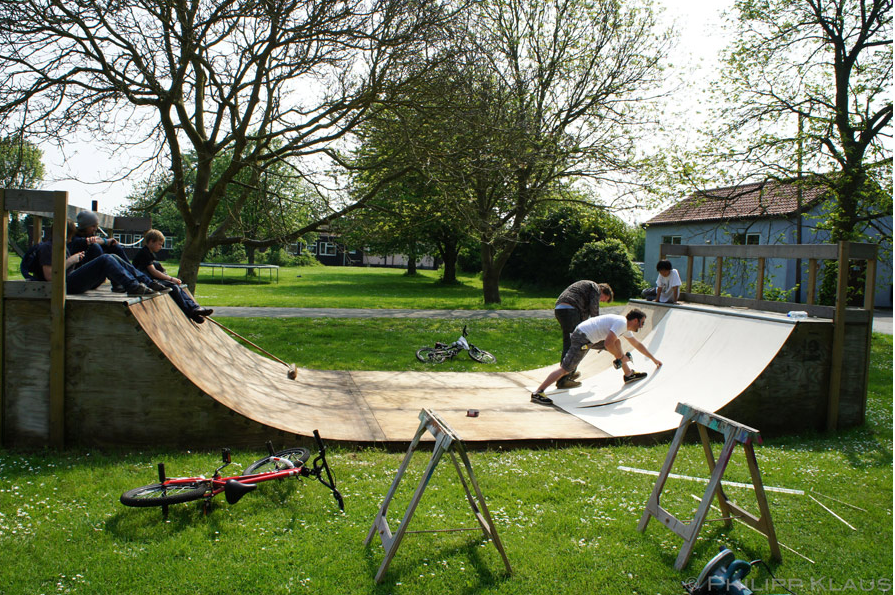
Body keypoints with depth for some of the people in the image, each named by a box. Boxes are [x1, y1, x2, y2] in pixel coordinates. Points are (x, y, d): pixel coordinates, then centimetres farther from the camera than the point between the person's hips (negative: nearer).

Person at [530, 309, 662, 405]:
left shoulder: (626, 328, 19)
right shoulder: (621, 323, -14)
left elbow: (637, 345, 35)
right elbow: (608, 344, -22)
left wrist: (654, 359, 43)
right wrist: (620, 356, -7)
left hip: (591, 337, 10)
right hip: (582, 338, -10)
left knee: (617, 342, 19)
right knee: (566, 368, -16)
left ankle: (628, 374, 30)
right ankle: (537, 393, -21)